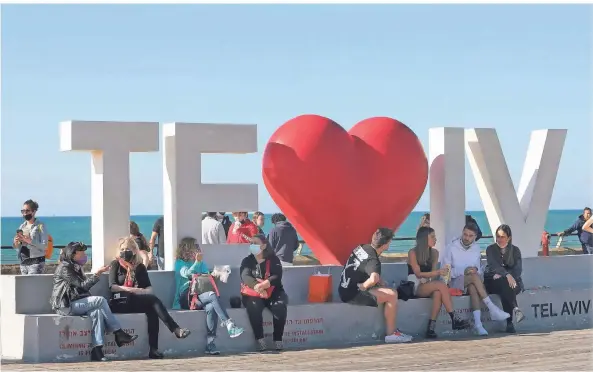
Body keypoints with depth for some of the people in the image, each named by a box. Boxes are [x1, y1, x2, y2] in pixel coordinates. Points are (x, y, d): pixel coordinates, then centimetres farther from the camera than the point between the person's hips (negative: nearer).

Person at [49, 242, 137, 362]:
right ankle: (119, 334, -16)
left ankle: (97, 351, -33)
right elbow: (82, 286, -14)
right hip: (66, 306, -8)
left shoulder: (75, 267, 21)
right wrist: (97, 273, -15)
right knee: (101, 300, -21)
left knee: (97, 312, -24)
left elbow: (83, 286, 17)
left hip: (76, 304, 8)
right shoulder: (64, 267, -8)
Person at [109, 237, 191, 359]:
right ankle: (176, 329, -39)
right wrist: (131, 290, -19)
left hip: (136, 302, 4)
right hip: (120, 303, -4)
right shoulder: (116, 264, 6)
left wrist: (142, 291, -14)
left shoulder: (140, 267, 15)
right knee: (153, 300, -27)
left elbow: (150, 289, 9)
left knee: (152, 310, -30)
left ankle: (153, 349, -35)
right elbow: (112, 286, -7)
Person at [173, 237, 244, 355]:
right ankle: (229, 324, -45)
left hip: (200, 295, 4)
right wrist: (197, 262, -9)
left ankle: (210, 343, -38)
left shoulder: (201, 263, 28)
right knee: (213, 295, -33)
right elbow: (187, 274, -9)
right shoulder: (180, 263, 12)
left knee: (211, 307, -34)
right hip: (186, 297, -4)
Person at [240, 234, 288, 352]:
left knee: (279, 306, -32)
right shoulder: (247, 261, 6)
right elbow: (245, 277, -14)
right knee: (253, 307, -34)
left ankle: (278, 340, -26)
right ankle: (260, 340, -31)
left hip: (272, 293, 0)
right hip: (253, 295, 0)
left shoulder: (273, 260, 3)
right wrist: (257, 287, -34)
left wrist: (264, 284, -33)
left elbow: (276, 277, -13)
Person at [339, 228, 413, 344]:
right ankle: (390, 334, -6)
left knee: (391, 293, 15)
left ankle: (392, 330, 14)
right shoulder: (373, 260, -22)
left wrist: (381, 283, 10)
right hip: (353, 295, -10)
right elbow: (374, 279, -43)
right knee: (392, 295, -13)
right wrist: (363, 286, -23)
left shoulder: (362, 248, 5)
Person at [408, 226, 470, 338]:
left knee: (438, 293, -33)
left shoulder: (434, 253, 14)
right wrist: (438, 272, -20)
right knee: (442, 285, -30)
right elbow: (418, 274, -11)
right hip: (416, 287, -5)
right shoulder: (413, 253, -4)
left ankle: (431, 328, -39)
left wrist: (439, 273, -15)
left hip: (429, 286, 5)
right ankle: (454, 319, -35)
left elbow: (432, 274, 10)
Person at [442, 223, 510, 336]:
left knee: (473, 287, -36)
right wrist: (463, 272, -21)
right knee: (474, 276, -34)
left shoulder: (476, 249, 11)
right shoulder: (451, 247, -2)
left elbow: (480, 270, 16)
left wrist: (476, 270, -10)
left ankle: (478, 323, -49)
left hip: (471, 283, 3)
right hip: (455, 282, -3)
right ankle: (492, 309, -38)